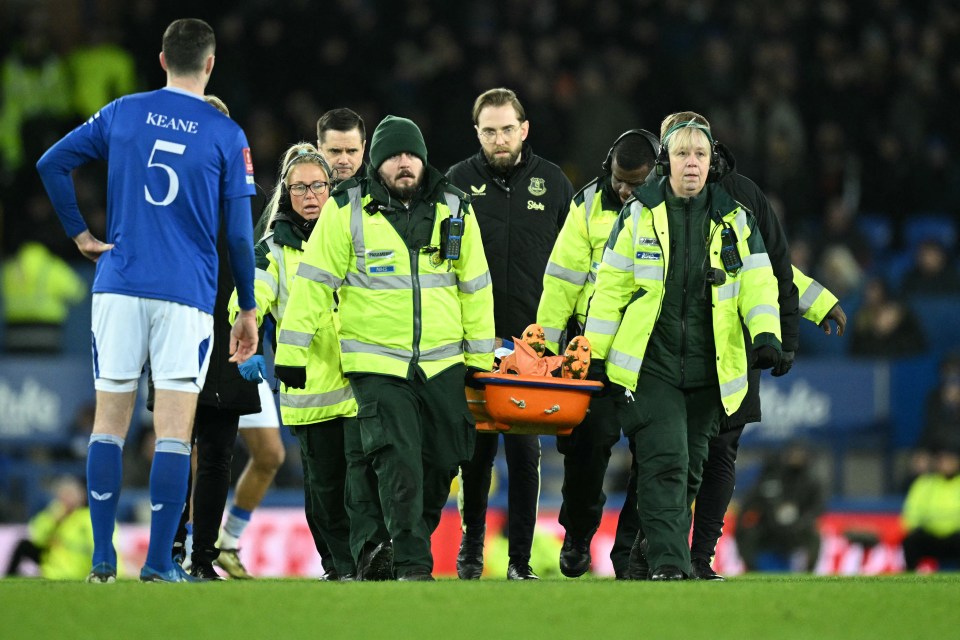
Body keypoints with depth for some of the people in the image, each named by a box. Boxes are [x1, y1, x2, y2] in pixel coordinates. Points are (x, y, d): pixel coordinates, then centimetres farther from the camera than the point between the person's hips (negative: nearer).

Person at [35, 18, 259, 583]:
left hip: (119, 288, 2)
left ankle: (103, 558, 7)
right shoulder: (227, 134, 0)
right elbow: (240, 233, 0)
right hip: (187, 295, -2)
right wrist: (249, 309, 8)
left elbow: (52, 164, 6)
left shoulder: (123, 113, 6)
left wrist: (80, 234, 13)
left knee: (110, 424, 9)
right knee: (175, 432, 0)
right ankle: (160, 562, -4)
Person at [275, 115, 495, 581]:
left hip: (442, 363, 4)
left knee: (442, 462, 8)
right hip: (376, 363, -4)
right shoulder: (347, 210, -3)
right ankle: (412, 565, -10)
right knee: (398, 462, -14)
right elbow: (314, 281, 0)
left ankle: (416, 540, 28)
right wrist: (292, 352, -3)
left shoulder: (453, 210, 7)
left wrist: (481, 357, 14)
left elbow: (475, 287, 14)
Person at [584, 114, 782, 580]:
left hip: (708, 368, 3)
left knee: (689, 470, 9)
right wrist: (596, 353, 3)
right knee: (665, 463, -15)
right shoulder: (638, 215, 3)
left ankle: (655, 558, 20)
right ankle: (668, 564, -18)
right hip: (649, 364, -3)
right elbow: (611, 286, 5)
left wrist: (765, 332, -11)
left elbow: (757, 281, 7)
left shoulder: (735, 220, 8)